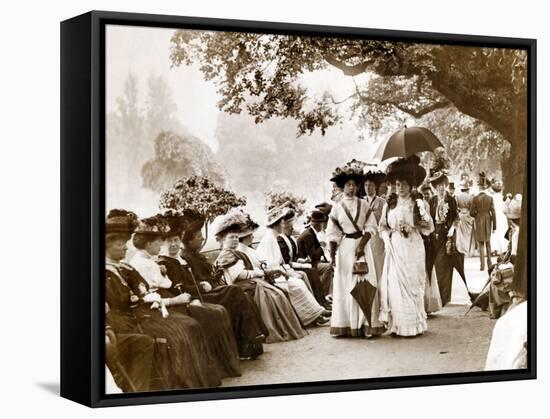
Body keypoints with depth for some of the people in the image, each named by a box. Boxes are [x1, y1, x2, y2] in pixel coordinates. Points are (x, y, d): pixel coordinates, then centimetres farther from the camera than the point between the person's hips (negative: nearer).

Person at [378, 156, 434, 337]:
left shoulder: (418, 203, 1)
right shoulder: (390, 204, 11)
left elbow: (429, 226, -3)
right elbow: (382, 226, 13)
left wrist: (411, 227, -15)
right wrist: (389, 234, -6)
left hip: (412, 249, -3)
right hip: (394, 249, 3)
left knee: (411, 285, -4)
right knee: (393, 284, -3)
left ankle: (414, 325, 3)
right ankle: (396, 325, 3)